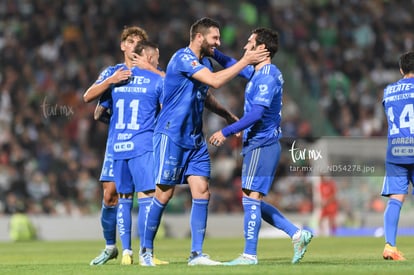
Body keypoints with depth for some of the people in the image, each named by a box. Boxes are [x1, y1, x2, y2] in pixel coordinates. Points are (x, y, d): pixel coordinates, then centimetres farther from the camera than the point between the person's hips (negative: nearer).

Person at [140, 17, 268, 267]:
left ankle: (197, 253, -1)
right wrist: (245, 61, -21)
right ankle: (146, 250, 12)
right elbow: (215, 81, -26)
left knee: (202, 192, -3)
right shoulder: (183, 58, -15)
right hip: (171, 136, -8)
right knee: (165, 194, -3)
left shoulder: (205, 63, 13)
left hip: (195, 139, 8)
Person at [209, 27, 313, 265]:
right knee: (254, 201, 11)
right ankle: (297, 234, 12)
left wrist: (226, 132, -19)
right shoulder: (258, 73, 15)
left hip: (262, 145, -10)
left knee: (251, 198, -9)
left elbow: (256, 114, -21)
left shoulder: (268, 77, -15)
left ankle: (250, 255, -7)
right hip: (258, 145, 10)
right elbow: (233, 65, 31)